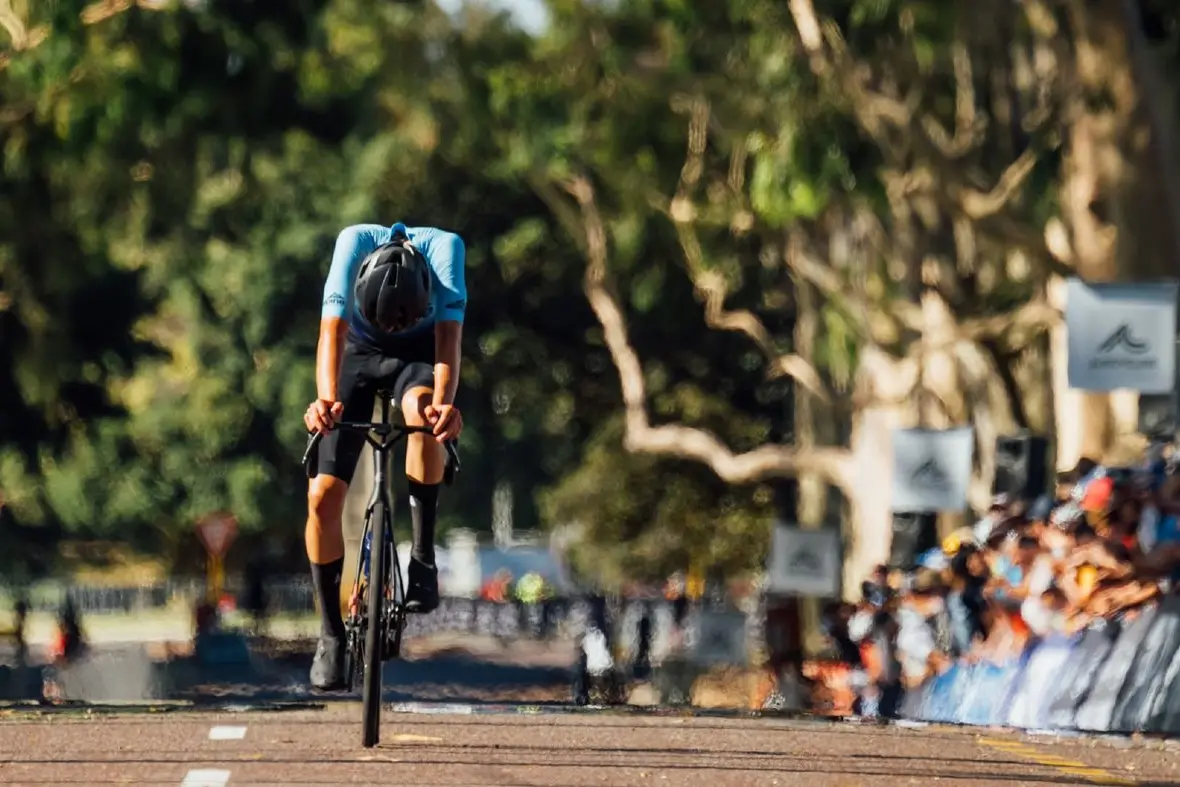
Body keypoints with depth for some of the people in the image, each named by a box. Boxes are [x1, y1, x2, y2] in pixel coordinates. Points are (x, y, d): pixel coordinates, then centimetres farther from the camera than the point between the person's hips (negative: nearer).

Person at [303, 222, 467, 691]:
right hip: (358, 353, 1)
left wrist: (444, 402, -60)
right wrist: (327, 399, -58)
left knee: (422, 410, -37)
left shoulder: (443, 248, -34)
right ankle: (330, 634, 4)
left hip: (420, 353, -1)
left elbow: (449, 335, -42)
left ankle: (423, 556, -24)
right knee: (323, 495, -11)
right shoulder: (355, 244, -33)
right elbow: (333, 330, -41)